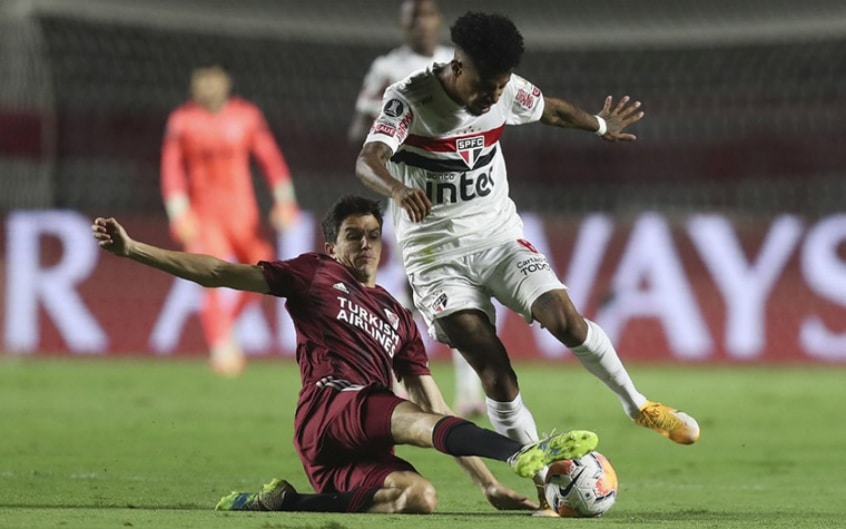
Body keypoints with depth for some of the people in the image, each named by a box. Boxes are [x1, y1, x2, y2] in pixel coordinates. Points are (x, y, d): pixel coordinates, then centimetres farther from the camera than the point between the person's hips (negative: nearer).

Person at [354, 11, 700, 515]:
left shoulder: (507, 91, -6)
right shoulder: (410, 98, -20)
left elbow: (551, 110, 18)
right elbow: (368, 160, -37)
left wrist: (601, 125, 36)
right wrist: (398, 189, -60)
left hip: (499, 235, 4)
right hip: (436, 252, -4)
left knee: (566, 319, -17)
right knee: (496, 374, -15)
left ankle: (638, 405, 8)